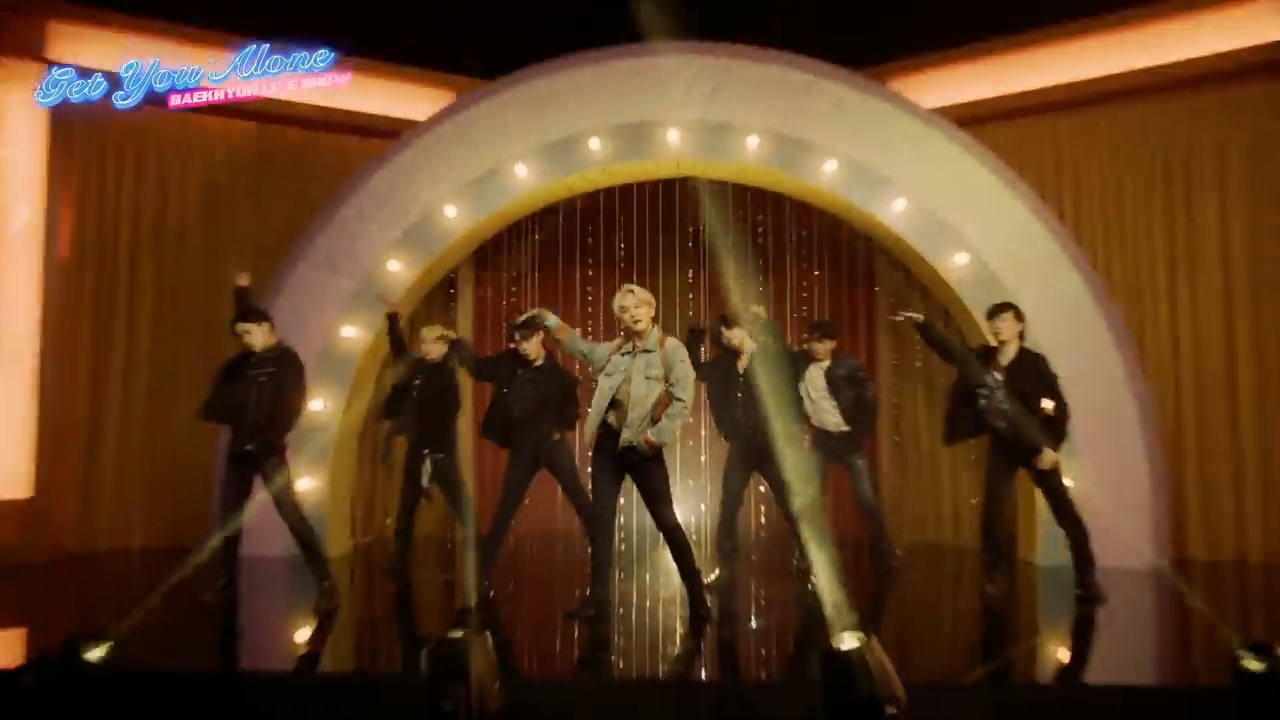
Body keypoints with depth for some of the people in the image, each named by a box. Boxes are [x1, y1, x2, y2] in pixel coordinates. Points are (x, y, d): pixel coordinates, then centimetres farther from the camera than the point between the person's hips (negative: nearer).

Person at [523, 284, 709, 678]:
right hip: (608, 442, 5)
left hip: (643, 449, -5)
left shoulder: (672, 350, -7)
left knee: (666, 521, -1)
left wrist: (654, 438, -16)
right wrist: (548, 319, 19)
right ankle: (599, 598, 16)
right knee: (601, 519, 6)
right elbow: (581, 347, 25)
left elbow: (682, 403, -13)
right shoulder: (614, 350, 8)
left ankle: (698, 601, 10)